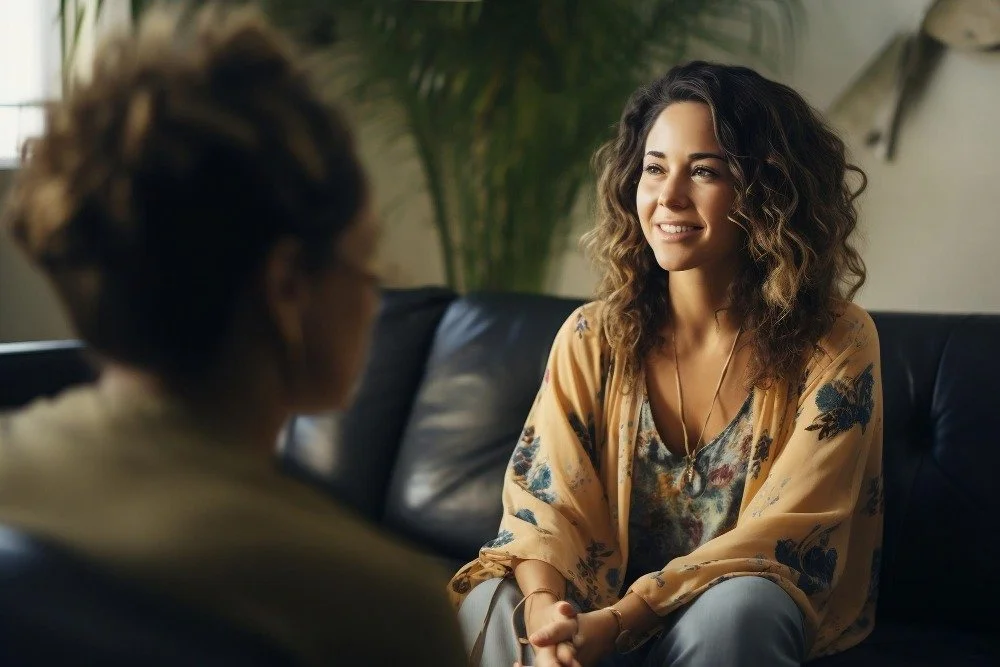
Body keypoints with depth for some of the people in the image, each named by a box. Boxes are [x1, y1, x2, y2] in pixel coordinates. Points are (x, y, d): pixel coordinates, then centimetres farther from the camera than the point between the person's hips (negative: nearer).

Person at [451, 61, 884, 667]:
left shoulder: (835, 344, -8)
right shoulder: (592, 339, 0)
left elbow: (781, 535, -15)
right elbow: (543, 503, -6)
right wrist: (547, 615, -30)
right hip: (599, 617, 1)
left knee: (736, 607, -36)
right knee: (488, 606, -29)